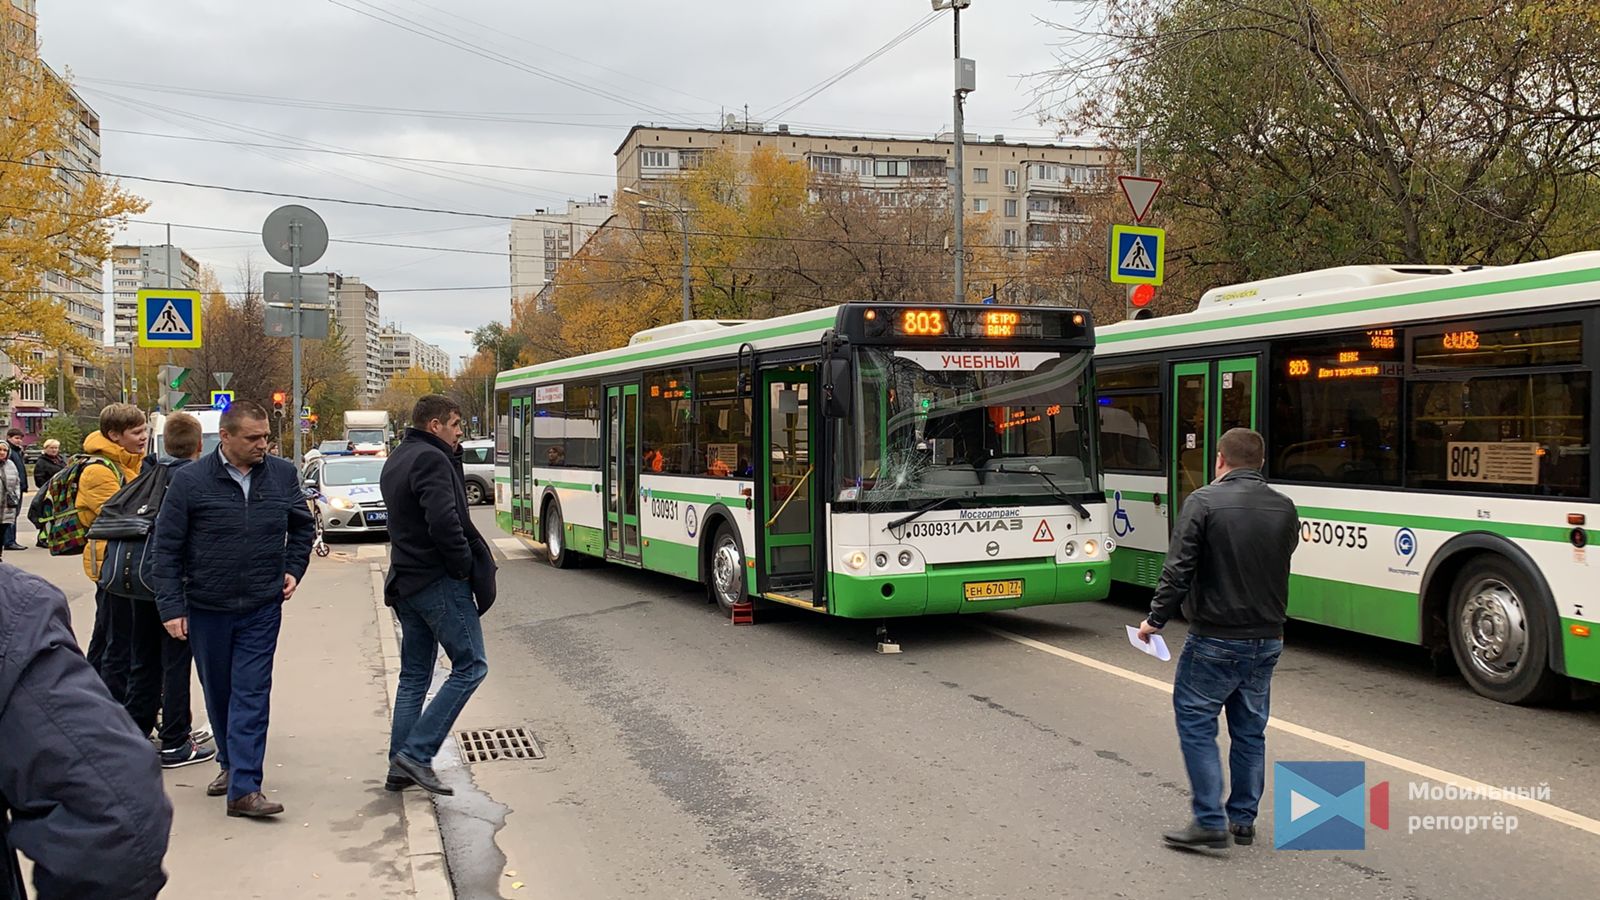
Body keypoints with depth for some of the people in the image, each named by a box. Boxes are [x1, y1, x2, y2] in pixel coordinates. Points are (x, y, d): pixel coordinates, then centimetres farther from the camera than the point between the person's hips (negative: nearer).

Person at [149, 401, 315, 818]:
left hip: (262, 608, 0)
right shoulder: (190, 480, -8)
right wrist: (171, 607, -7)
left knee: (251, 694, -5)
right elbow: (166, 548, -4)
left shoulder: (282, 475, -1)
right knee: (217, 693, 15)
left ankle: (244, 788, -5)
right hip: (206, 609, 0)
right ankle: (231, 763, 35)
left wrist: (293, 568, 4)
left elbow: (302, 526, 17)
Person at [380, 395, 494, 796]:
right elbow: (444, 522, -25)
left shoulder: (396, 462, 18)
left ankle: (401, 768, 15)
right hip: (439, 581, -10)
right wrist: (466, 566, -13)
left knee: (414, 676, 14)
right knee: (470, 666, -4)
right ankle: (416, 754, -8)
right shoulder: (431, 459, -14)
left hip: (405, 582, 10)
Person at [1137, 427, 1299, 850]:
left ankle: (1210, 822, 0)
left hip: (1215, 639, -6)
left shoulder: (1204, 502, -13)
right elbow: (1281, 562, 15)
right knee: (1250, 730, 15)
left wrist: (1155, 620, -5)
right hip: (1267, 639, 6)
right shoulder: (1284, 508, 5)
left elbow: (1178, 571, -15)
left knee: (1195, 723, 3)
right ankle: (1243, 819, 23)